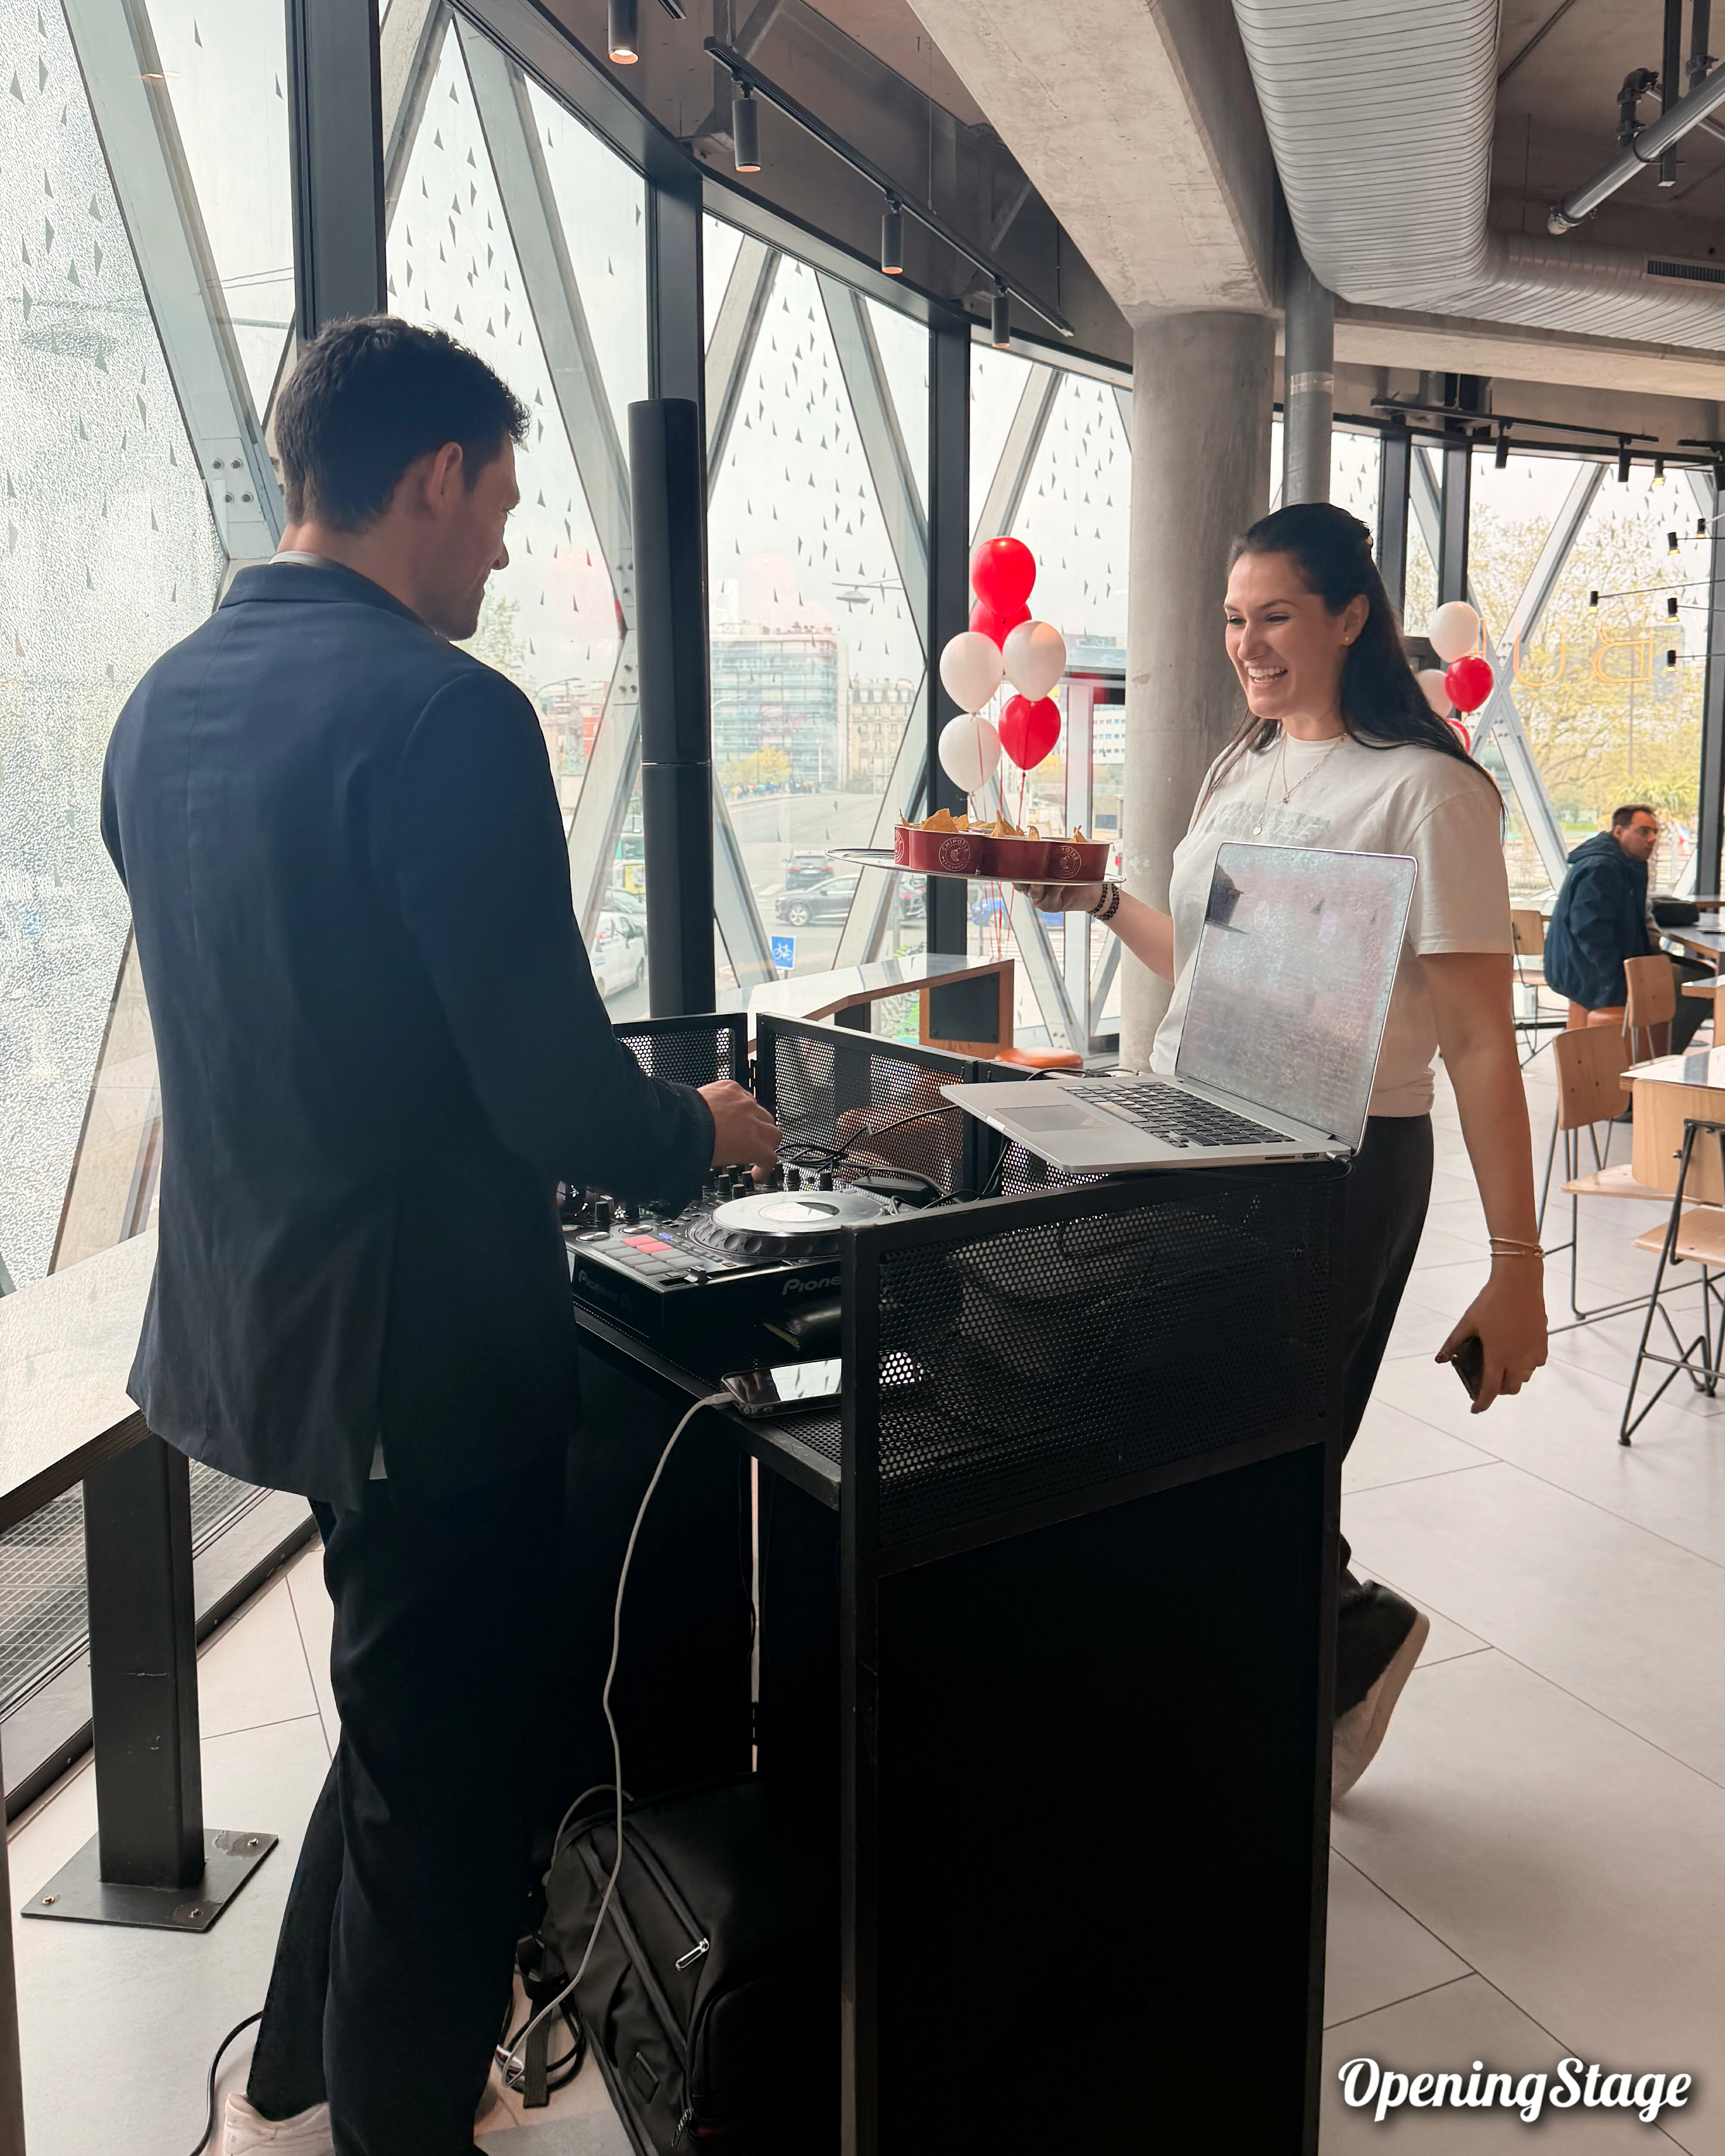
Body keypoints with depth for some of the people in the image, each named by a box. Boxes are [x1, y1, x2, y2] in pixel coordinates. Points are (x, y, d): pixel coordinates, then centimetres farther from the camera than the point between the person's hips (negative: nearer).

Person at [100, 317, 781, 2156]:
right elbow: (552, 1085, -23)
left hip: (251, 1307, 9)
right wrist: (697, 1136, -1)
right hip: (422, 1340, -9)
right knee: (448, 1773, 11)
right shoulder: (442, 712, -21)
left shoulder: (166, 701, 7)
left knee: (410, 1716, 27)